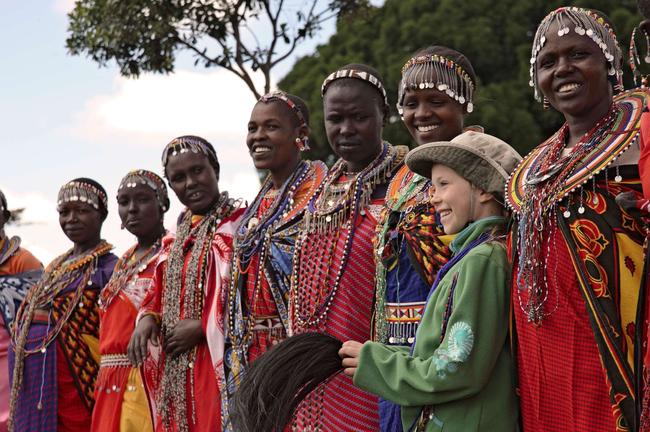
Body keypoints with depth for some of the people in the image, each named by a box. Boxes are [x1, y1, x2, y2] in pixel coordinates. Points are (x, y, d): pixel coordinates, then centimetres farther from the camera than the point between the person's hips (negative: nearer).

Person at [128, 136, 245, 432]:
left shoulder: (242, 225, -6)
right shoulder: (174, 240, 19)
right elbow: (160, 295, 23)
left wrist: (202, 327, -15)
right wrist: (149, 319, 1)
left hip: (219, 365, -7)